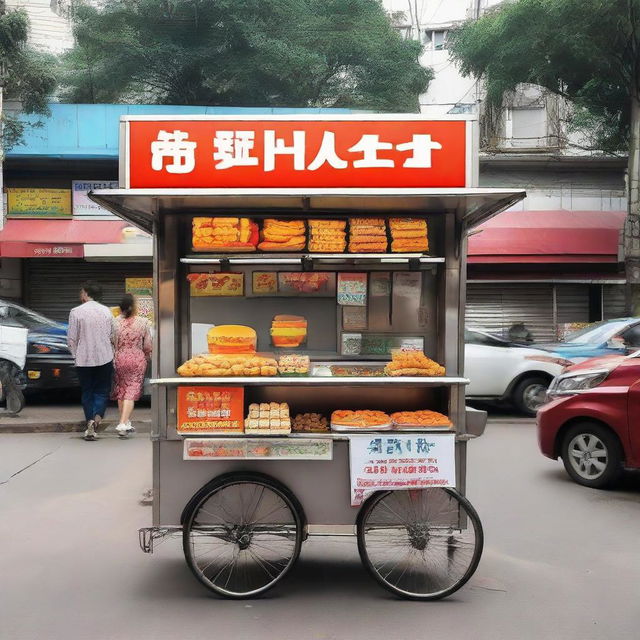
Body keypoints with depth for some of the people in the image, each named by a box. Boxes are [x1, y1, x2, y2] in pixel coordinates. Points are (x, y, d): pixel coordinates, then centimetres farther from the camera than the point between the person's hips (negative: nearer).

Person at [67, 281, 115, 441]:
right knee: (102, 391, 9)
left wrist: (76, 354, 10)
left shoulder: (76, 312, -7)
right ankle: (98, 416, -15)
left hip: (84, 359, -1)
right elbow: (112, 336, 6)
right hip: (105, 358, 2)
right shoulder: (107, 311, 2)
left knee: (87, 392, 11)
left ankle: (90, 423, 6)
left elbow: (72, 339, -6)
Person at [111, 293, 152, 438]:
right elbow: (147, 346, -3)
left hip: (119, 359, 2)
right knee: (132, 392, -1)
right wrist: (146, 357, 16)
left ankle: (126, 423, 23)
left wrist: (114, 359, 16)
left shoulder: (116, 321, -4)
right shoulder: (143, 322, -6)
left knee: (121, 391, 15)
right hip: (137, 360, -2)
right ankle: (123, 423, -13)